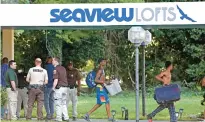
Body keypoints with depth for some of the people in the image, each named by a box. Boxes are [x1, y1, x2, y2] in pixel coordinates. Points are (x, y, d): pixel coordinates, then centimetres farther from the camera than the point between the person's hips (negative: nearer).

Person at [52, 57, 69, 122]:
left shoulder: (56, 69, -13)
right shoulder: (63, 68, 11)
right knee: (64, 103, 15)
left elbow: (56, 80, -19)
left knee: (58, 104, 0)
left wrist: (53, 87, -10)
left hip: (59, 88, -7)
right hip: (65, 87, 7)